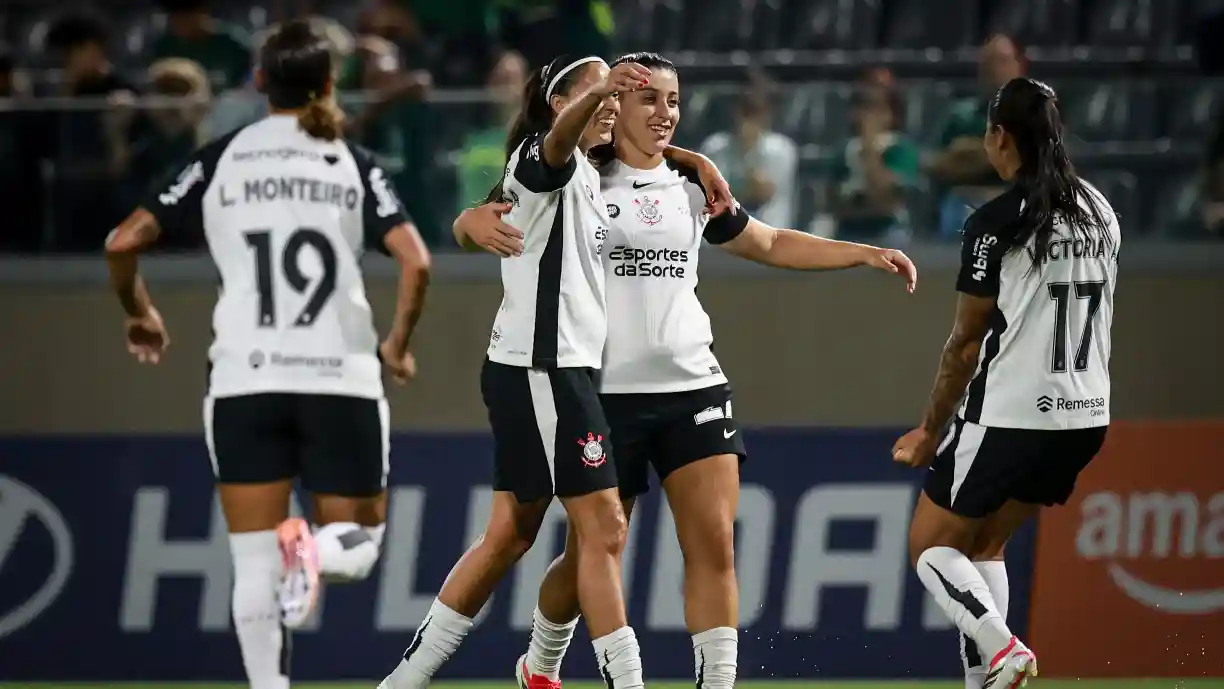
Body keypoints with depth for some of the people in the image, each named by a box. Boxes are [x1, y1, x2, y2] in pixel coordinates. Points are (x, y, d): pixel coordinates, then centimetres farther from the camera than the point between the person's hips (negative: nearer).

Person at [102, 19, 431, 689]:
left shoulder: (220, 161, 4)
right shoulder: (353, 164, 3)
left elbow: (122, 242, 0)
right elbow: (416, 262, -8)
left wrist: (139, 315, 18)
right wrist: (398, 346, 8)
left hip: (245, 381, 0)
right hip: (340, 379, 0)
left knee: (254, 563, 7)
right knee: (359, 543, 11)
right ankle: (314, 550, -25)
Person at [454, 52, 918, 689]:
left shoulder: (692, 186, 11)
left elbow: (771, 245, 24)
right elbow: (471, 221, -5)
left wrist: (864, 254, 16)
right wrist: (492, 228, -29)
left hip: (693, 385, 3)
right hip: (605, 391, -3)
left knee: (714, 546, -11)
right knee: (592, 554, 7)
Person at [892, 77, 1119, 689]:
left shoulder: (996, 224, -14)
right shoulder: (1100, 212, 7)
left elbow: (966, 342, -8)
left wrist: (930, 430, 3)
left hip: (1009, 417, -7)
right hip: (1087, 415, 7)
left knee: (930, 546, 6)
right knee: (984, 543, 21)